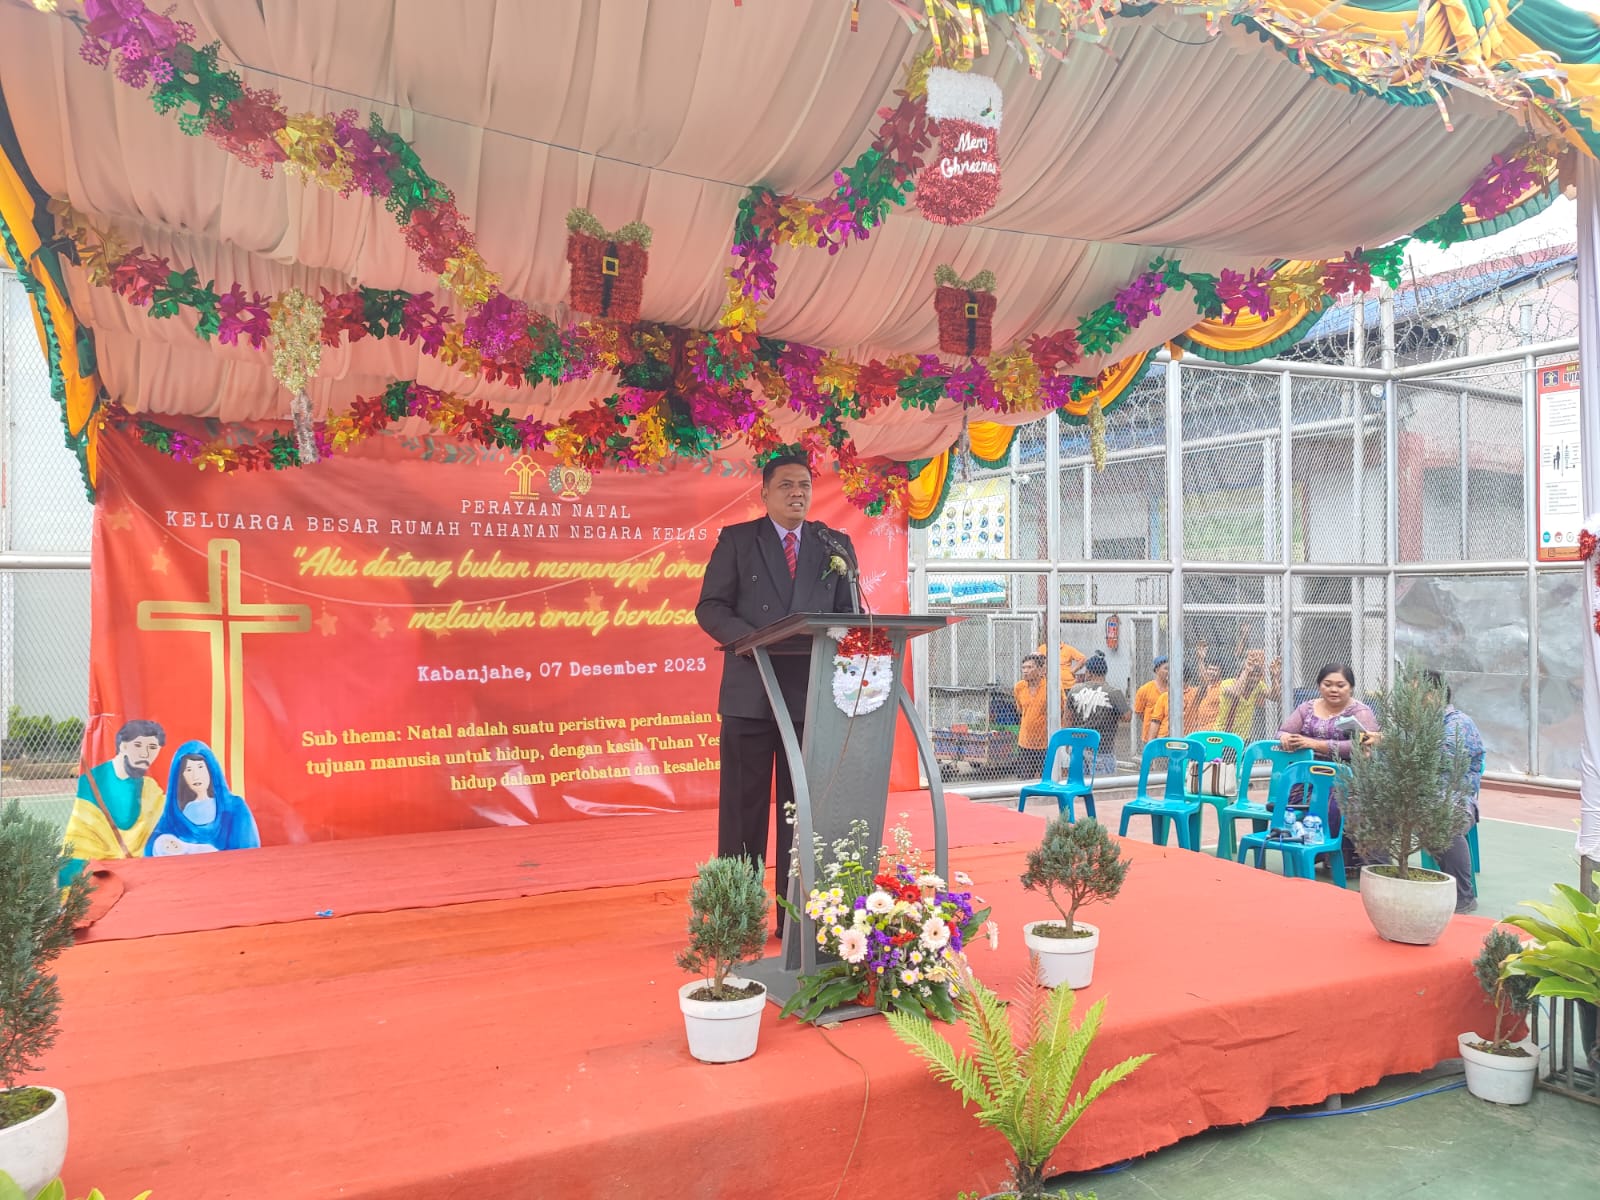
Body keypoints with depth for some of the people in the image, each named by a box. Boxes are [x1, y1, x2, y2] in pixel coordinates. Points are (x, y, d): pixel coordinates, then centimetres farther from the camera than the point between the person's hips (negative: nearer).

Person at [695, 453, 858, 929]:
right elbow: (710, 608, -1)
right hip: (750, 692, -2)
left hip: (813, 695, 2)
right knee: (743, 806, 4)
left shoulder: (836, 545, 11)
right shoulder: (736, 540, 5)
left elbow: (851, 614, 11)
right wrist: (754, 639, -18)